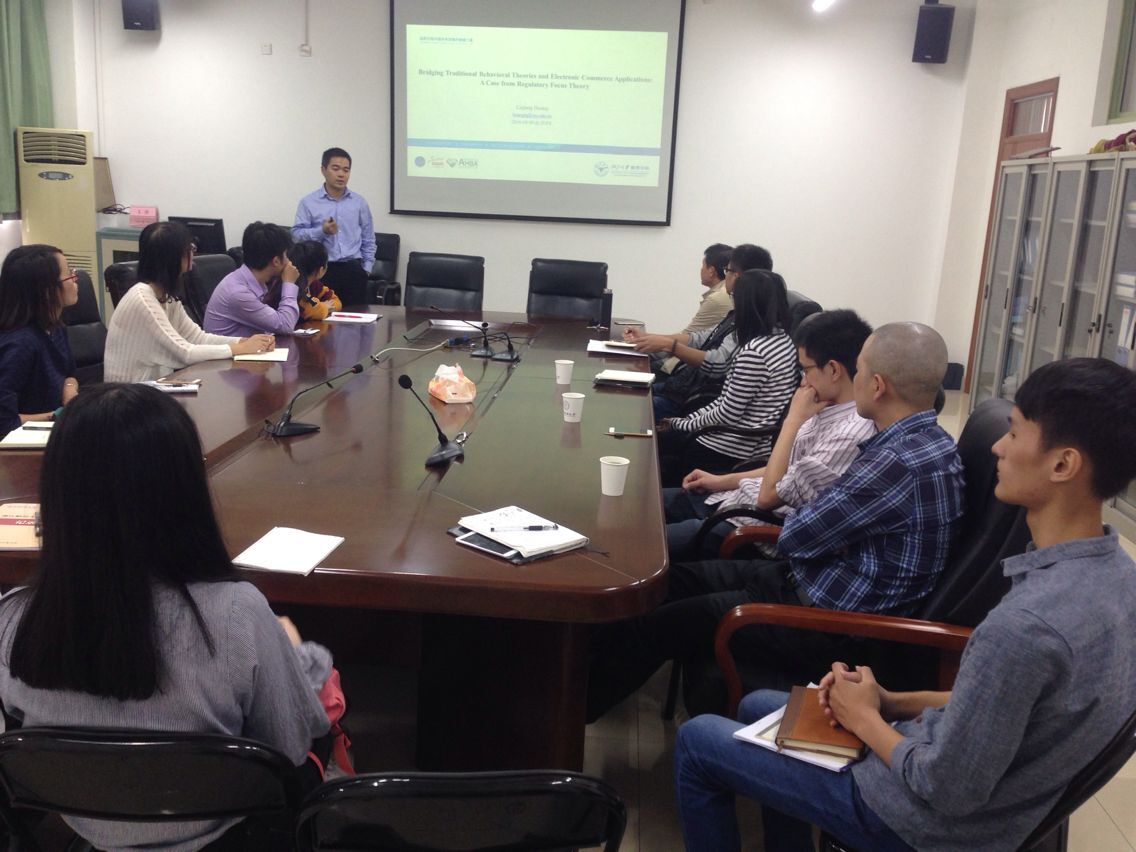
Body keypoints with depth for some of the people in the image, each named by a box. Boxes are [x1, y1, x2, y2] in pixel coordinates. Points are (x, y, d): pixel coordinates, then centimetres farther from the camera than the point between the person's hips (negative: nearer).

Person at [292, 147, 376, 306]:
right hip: (322, 270, -2)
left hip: (353, 270, 2)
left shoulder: (359, 202, 11)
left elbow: (368, 239, 16)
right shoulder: (308, 202, 3)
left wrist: (366, 268, 8)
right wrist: (321, 231, -18)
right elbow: (296, 235, -3)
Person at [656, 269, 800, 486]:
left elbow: (727, 414, -19)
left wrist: (681, 424, -3)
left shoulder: (754, 352, -24)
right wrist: (685, 421, 9)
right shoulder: (782, 339, 5)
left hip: (733, 450, -9)